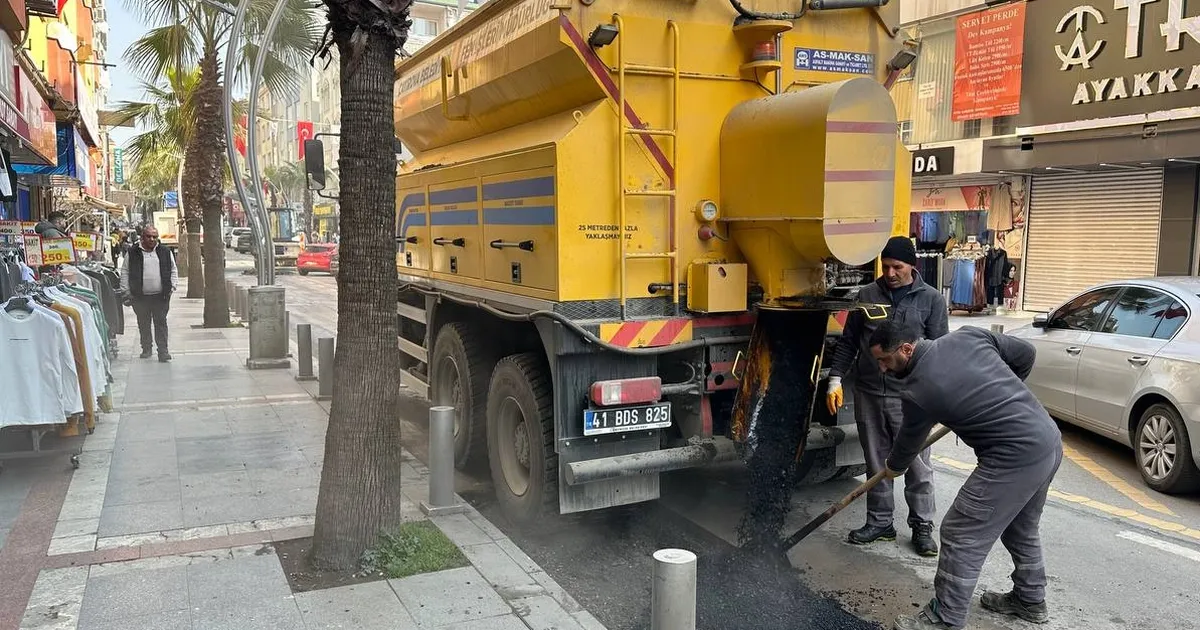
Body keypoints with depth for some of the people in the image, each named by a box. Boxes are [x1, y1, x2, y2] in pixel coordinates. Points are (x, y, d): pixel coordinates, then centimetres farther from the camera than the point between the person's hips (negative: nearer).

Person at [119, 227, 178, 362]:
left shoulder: (165, 252, 7)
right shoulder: (132, 253, 3)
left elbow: (173, 270, 12)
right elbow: (125, 272, 6)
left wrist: (172, 287, 3)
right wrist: (127, 291, 1)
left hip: (161, 296, 0)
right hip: (140, 296, 0)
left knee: (161, 323, -3)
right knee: (143, 323, 10)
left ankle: (162, 350, -2)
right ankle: (146, 349, 23)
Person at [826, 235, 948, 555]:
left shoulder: (932, 300, 0)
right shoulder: (867, 295, 8)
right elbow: (848, 342, 12)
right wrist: (836, 379, 3)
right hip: (868, 395, 3)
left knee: (918, 465, 4)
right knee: (876, 463, 12)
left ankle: (922, 526, 19)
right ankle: (880, 522, 24)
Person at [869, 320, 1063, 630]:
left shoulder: (918, 390, -12)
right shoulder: (968, 335, 4)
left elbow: (908, 441, 5)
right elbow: (1026, 353, 14)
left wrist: (893, 468, 27)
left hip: (1015, 459, -9)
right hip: (1050, 441, 9)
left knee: (961, 537, 1)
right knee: (1022, 529, 27)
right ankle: (1030, 599, 44)